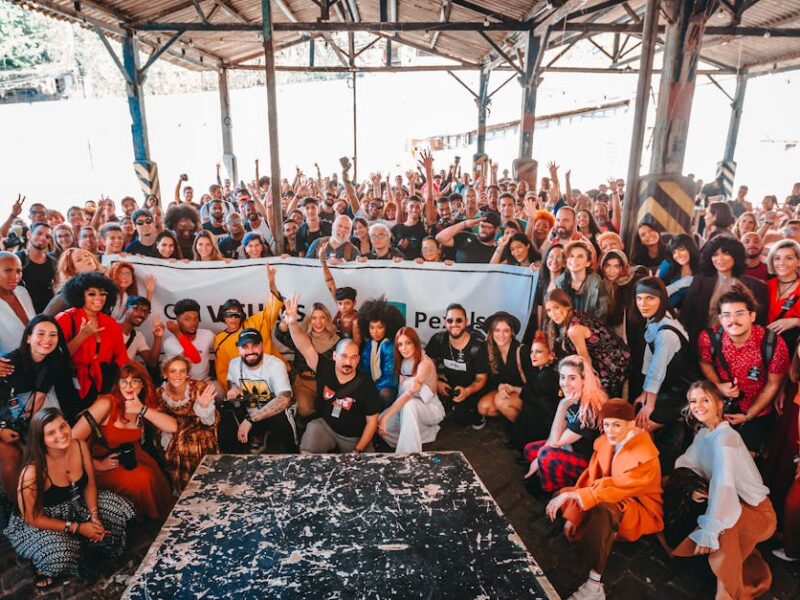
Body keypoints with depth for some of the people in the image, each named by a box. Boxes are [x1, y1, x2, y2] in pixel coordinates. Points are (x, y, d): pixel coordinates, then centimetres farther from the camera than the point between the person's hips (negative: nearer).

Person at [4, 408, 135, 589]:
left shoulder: (80, 446, -18)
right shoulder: (33, 472, -33)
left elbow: (90, 484, -3)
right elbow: (33, 518, -22)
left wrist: (94, 516, -16)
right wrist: (77, 528, -21)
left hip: (75, 505, 6)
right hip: (40, 522, -6)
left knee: (121, 509, -6)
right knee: (60, 555, -32)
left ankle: (83, 543, 14)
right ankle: (44, 568, 5)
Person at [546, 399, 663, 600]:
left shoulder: (645, 456, -25)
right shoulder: (604, 441, -5)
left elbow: (615, 487, -35)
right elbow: (591, 478, -4)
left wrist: (571, 495, -39)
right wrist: (573, 515, -11)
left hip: (640, 511, -7)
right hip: (610, 495, 7)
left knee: (603, 507, -39)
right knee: (561, 495, -8)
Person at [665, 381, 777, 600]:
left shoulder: (724, 437, -24)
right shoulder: (703, 433, 3)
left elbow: (723, 485, -35)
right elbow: (685, 464, 5)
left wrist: (708, 531, -38)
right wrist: (692, 488, -18)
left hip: (756, 512, -10)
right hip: (731, 504, 10)